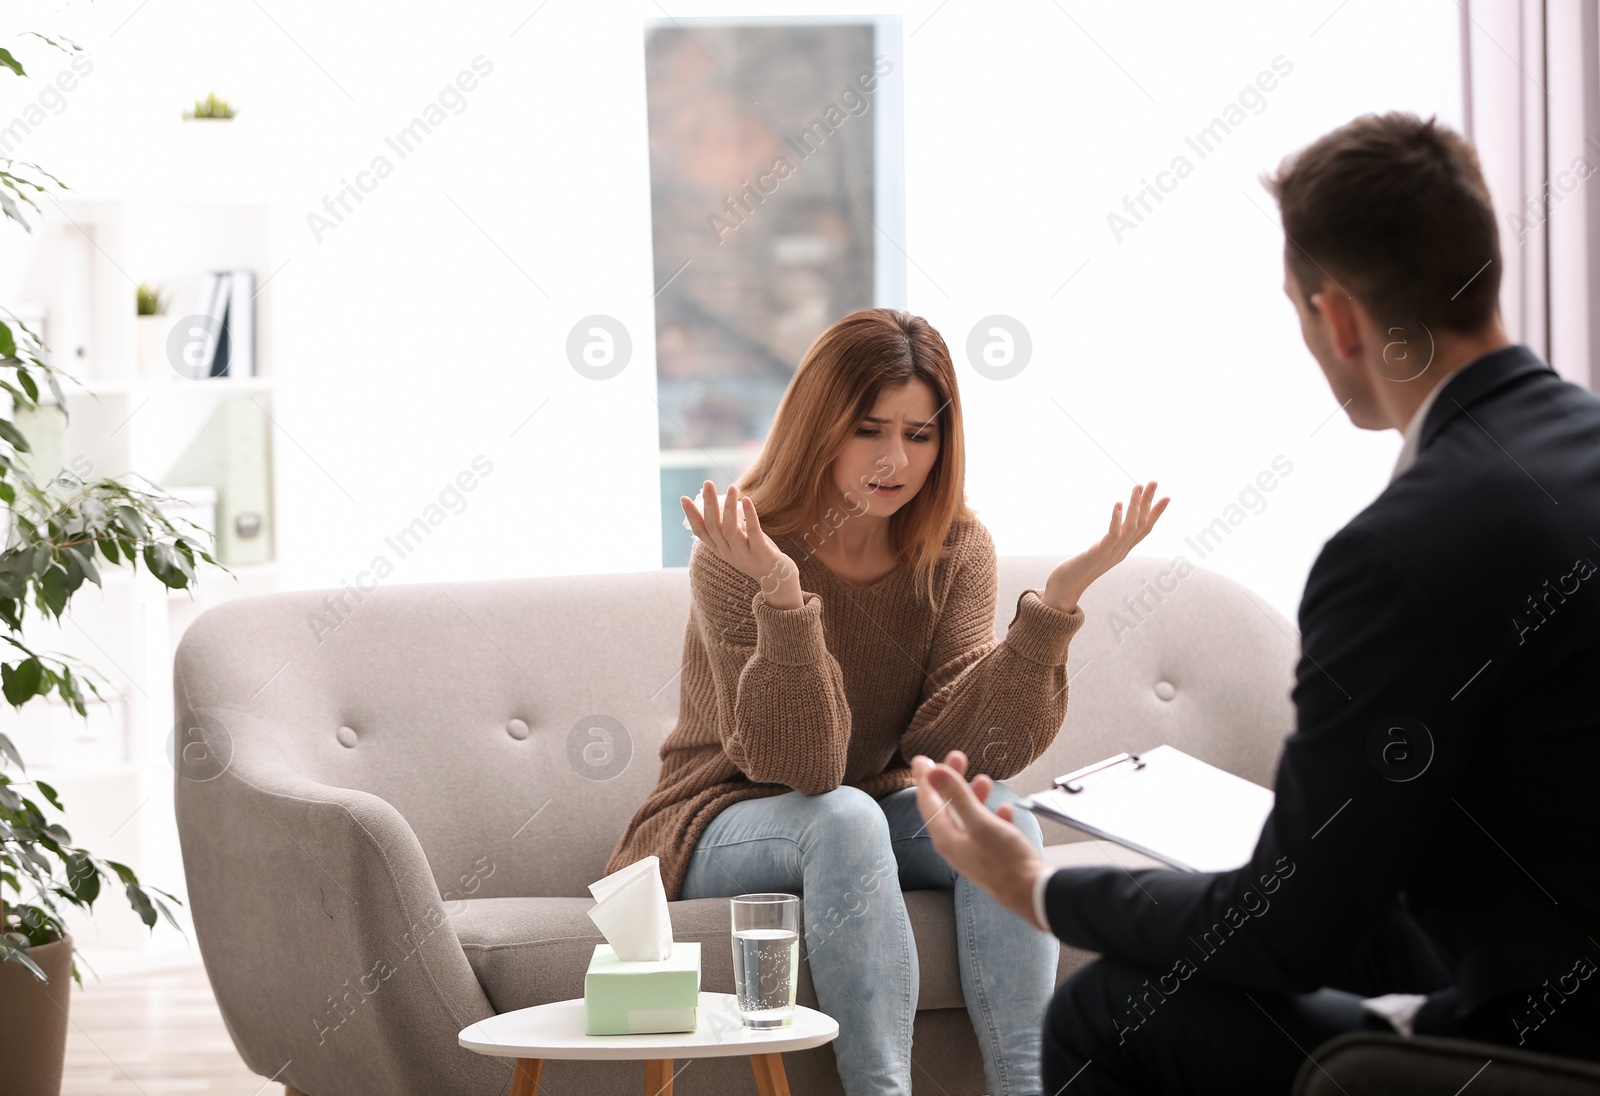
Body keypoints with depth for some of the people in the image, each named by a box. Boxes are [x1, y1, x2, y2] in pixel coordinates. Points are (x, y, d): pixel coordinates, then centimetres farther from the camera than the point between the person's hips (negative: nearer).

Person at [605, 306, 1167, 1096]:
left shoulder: (956, 550, -6)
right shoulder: (740, 556, -18)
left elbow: (967, 745, -18)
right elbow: (800, 765, -27)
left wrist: (1055, 602, -30)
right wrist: (781, 595, -41)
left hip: (884, 808, 4)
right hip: (728, 824, -4)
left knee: (998, 818, -25)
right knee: (844, 819, -35)